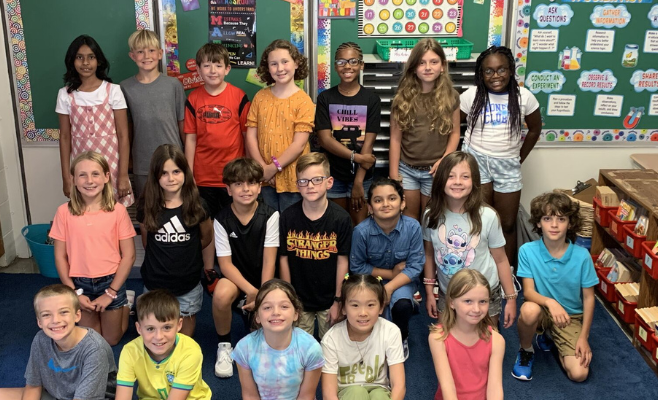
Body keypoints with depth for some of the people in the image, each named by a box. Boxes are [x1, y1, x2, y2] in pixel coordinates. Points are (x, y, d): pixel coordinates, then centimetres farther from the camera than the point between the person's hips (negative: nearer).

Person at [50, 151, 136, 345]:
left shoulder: (117, 211, -14)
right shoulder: (64, 212, -11)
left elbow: (128, 255, -10)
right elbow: (60, 257, -3)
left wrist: (110, 293, -10)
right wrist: (74, 293, -6)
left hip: (111, 281, -1)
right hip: (80, 284, 1)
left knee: (112, 340, 15)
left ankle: (125, 305, 40)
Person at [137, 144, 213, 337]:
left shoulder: (197, 205, -7)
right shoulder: (147, 206, -6)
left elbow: (206, 238, 7)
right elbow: (146, 242, 8)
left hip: (188, 285, 0)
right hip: (155, 283, 1)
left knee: (184, 338, 13)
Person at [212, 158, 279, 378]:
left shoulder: (270, 216, -12)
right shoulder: (222, 220, -11)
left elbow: (269, 261, -13)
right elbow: (225, 263, -13)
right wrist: (251, 291, -25)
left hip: (262, 279, 1)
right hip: (235, 278, 0)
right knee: (222, 294, -36)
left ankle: (252, 315, 20)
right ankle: (224, 346, -8)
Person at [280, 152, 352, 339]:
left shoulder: (341, 218, -13)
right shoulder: (288, 217, -11)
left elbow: (342, 260, -8)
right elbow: (284, 258, -5)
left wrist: (338, 300, -6)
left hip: (329, 300, 0)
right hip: (299, 299, 1)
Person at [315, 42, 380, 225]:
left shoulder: (371, 99, -3)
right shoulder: (325, 98, 0)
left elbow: (368, 143, -7)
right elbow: (325, 139, -8)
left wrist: (358, 182, -12)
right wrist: (356, 157, -18)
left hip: (362, 175, -1)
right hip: (333, 175, 1)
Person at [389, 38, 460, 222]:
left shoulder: (451, 96, -3)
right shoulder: (403, 97, -4)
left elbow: (454, 133, 3)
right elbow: (395, 138, -3)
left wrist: (444, 160, -12)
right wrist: (393, 173, -4)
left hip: (434, 170, 0)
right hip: (406, 169, 1)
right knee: (408, 217, 12)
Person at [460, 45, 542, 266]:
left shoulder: (524, 97, -4)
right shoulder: (471, 95, -6)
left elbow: (535, 129, 8)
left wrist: (520, 157, 7)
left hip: (508, 165, 1)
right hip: (476, 161, -1)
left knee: (507, 224, 8)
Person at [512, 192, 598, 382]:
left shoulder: (582, 255, -14)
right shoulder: (527, 251, -16)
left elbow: (588, 297, -6)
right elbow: (528, 292, -16)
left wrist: (583, 337, -9)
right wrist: (550, 302, -39)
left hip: (571, 317, 1)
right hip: (542, 311, -1)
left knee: (579, 374, -15)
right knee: (529, 309, -38)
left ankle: (547, 336, 17)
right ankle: (526, 350, -4)